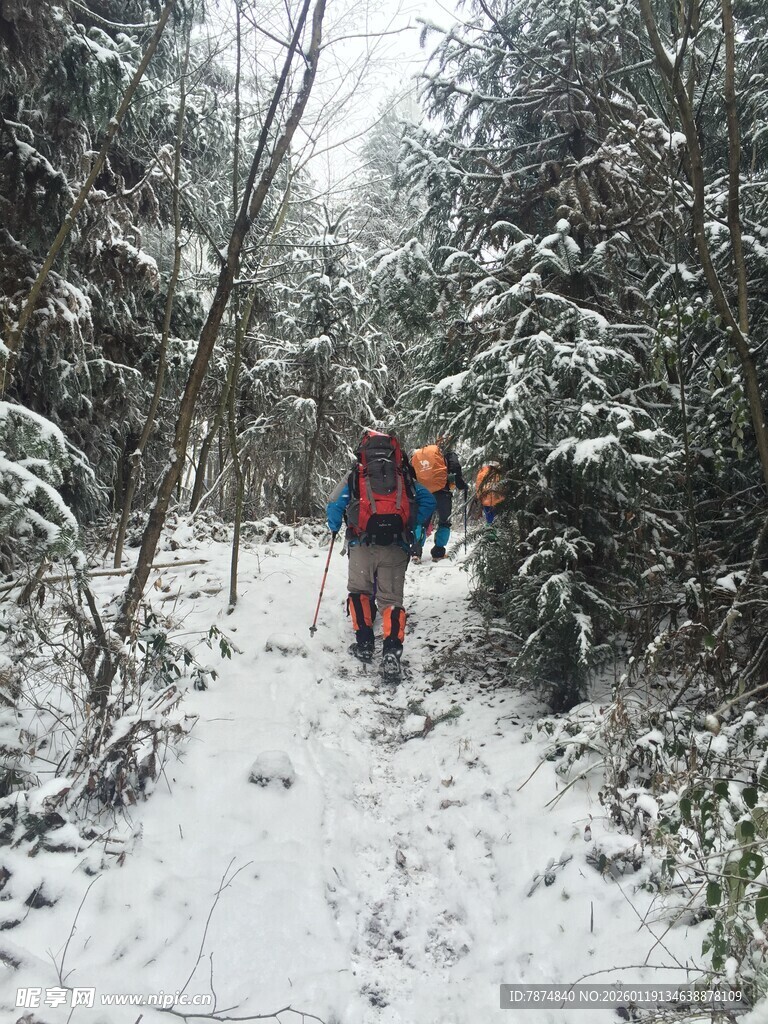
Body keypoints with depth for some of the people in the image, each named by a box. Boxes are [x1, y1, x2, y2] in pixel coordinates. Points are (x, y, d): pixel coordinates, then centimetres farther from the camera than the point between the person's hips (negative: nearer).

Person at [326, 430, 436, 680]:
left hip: (363, 546, -1)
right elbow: (428, 502, 8)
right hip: (396, 549, 1)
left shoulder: (354, 477, 8)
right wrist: (411, 527, 18)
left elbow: (334, 506, 3)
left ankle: (364, 644, 18)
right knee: (391, 599, 6)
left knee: (359, 592, 20)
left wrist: (334, 528, 22)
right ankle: (391, 654, -8)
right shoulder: (404, 478, 13)